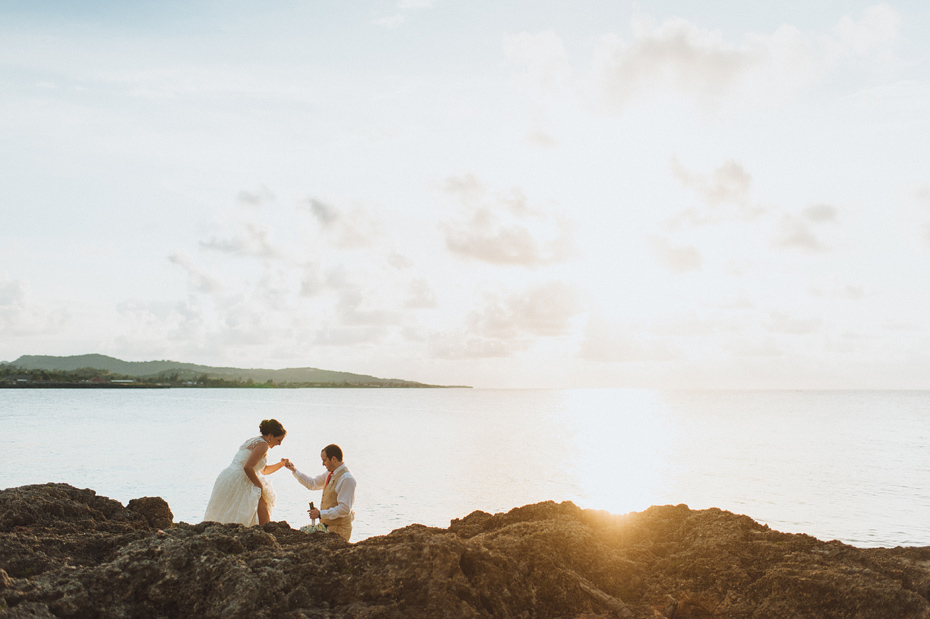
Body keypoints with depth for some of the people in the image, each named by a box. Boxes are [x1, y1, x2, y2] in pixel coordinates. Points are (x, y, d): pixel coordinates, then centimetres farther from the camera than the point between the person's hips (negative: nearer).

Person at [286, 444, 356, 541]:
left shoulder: (347, 479, -19)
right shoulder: (330, 474, 9)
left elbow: (345, 509, -22)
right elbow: (312, 483, 25)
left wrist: (321, 514, -20)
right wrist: (294, 470, 18)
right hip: (326, 526, 9)